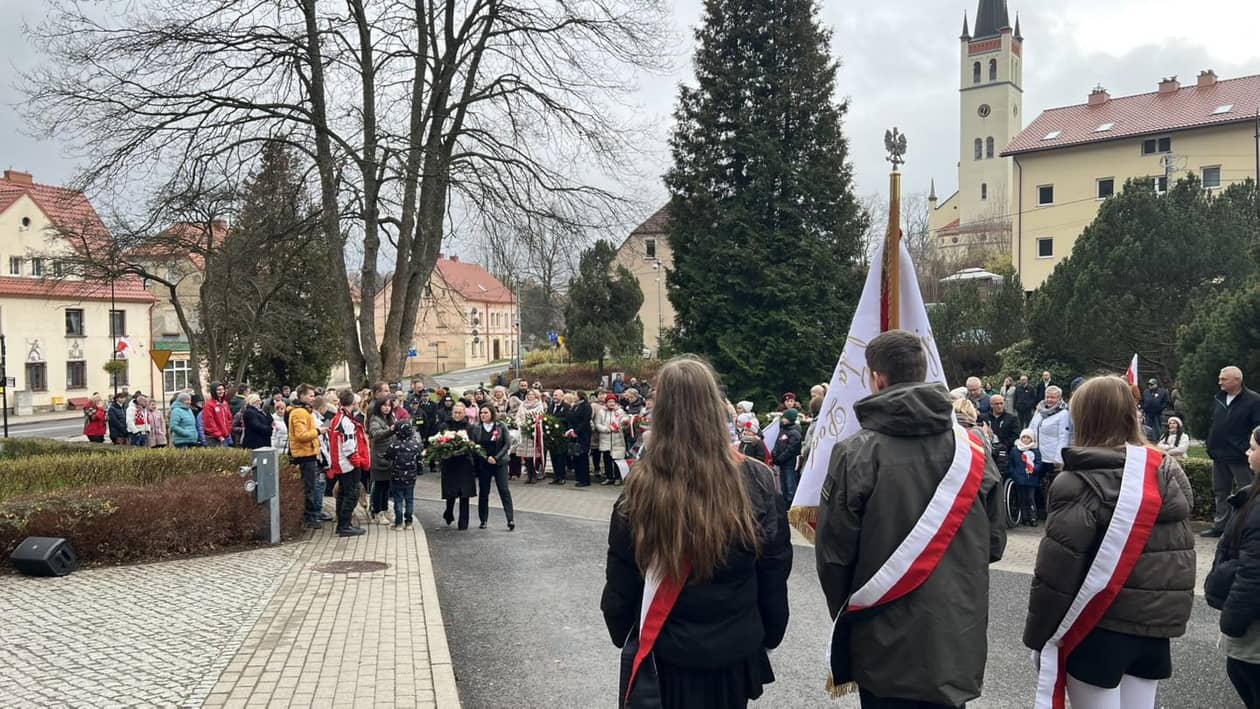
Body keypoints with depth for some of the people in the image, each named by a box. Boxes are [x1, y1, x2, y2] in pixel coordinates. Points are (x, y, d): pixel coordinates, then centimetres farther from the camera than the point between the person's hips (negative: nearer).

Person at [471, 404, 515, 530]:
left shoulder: (501, 426, -2)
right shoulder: (476, 428, 3)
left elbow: (507, 444, -3)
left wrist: (497, 458, -13)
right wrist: (487, 457, -11)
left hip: (500, 463, -2)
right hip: (483, 464, 2)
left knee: (504, 490, -8)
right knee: (483, 492, 6)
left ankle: (510, 520, -10)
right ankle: (483, 520, 16)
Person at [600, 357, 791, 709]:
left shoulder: (640, 489, -18)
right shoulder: (756, 481, -15)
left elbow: (619, 585, -7)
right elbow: (775, 576, -4)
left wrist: (622, 636, 11)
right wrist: (769, 635, 11)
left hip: (663, 659, -1)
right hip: (735, 656, 1)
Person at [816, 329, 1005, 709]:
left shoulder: (856, 454, -15)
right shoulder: (972, 449, -3)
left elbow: (833, 553, -10)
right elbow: (994, 542, 5)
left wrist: (847, 614, 8)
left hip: (885, 647, -3)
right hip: (958, 640, 3)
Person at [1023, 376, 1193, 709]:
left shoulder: (1079, 483, -15)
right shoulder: (1169, 472, 4)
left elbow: (1056, 568, -16)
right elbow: (1181, 555, 12)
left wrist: (1037, 634, -7)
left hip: (1099, 627, -6)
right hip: (1156, 624, 6)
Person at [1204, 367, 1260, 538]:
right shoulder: (1220, 399, 12)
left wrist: (1246, 449, -19)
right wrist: (1211, 446, 12)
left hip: (1240, 458, -7)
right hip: (1220, 456, 7)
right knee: (1221, 491, 14)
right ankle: (1220, 525, 23)